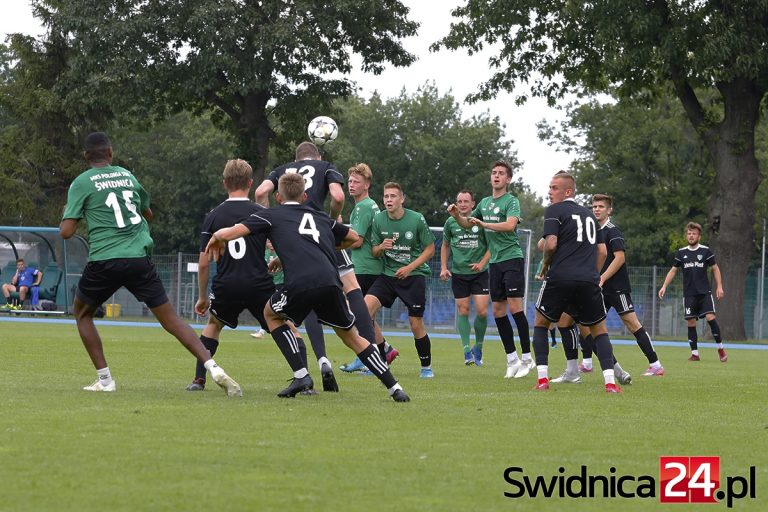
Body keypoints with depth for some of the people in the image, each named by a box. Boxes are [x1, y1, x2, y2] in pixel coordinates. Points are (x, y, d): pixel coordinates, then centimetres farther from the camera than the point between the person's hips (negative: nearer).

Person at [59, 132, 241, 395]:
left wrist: (65, 216, 19)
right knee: (170, 319, 4)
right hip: (139, 258, 3)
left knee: (82, 314, 22)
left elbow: (66, 232, -3)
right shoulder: (127, 176, 15)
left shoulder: (81, 183, 2)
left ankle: (104, 379, 13)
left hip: (104, 260, -3)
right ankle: (214, 369, -10)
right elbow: (148, 214, 31)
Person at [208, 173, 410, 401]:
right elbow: (354, 237, 44)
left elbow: (228, 234, 11)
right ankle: (395, 388, 17)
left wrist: (216, 238, 34)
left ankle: (301, 375, 14)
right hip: (331, 282, 3)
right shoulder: (321, 217, 31)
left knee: (271, 314, 28)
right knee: (350, 336, 24)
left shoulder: (271, 215, 20)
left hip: (299, 286, -3)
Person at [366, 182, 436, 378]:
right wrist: (381, 247, -18)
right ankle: (383, 352, -6)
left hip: (414, 275, -3)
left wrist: (410, 267, -12)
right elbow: (374, 252, 6)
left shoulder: (417, 219, -9)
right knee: (366, 308, -18)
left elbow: (430, 249, -1)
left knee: (416, 324, -4)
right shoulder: (378, 219, -1)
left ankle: (426, 367, 15)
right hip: (388, 274, 3)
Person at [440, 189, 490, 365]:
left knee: (482, 311, -8)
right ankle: (467, 351, 7)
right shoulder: (451, 222, 4)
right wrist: (443, 267, 8)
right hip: (458, 272, 2)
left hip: (479, 272, -2)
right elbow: (445, 245, 17)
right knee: (463, 311, 0)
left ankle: (478, 348, 12)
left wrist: (482, 263, -11)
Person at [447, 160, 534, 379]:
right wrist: (456, 215, 6)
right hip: (495, 262, 7)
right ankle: (512, 358, 11)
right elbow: (467, 224, 26)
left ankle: (526, 358, -6)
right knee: (498, 310, 5)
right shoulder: (485, 203, 17)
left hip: (512, 257, -7)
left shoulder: (511, 201, -5)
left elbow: (510, 224, -23)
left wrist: (484, 224, -18)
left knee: (514, 307, -12)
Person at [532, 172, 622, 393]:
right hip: (589, 280, 4)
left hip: (560, 278, -4)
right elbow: (601, 251, 24)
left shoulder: (554, 210, 1)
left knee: (541, 324, 16)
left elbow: (551, 244, -11)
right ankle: (610, 381, -2)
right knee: (599, 330, 15)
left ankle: (543, 378, 3)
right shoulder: (589, 214, 20)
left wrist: (545, 265, 6)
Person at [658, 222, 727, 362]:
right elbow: (673, 271, 13)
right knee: (691, 322, -1)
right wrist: (664, 286, 4)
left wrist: (719, 286, 0)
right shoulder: (681, 253, 7)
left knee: (710, 317, -16)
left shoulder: (706, 251, 1)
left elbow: (715, 269, 8)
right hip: (689, 293, 2)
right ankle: (694, 353, 5)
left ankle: (720, 349, -3)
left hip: (704, 292, -2)